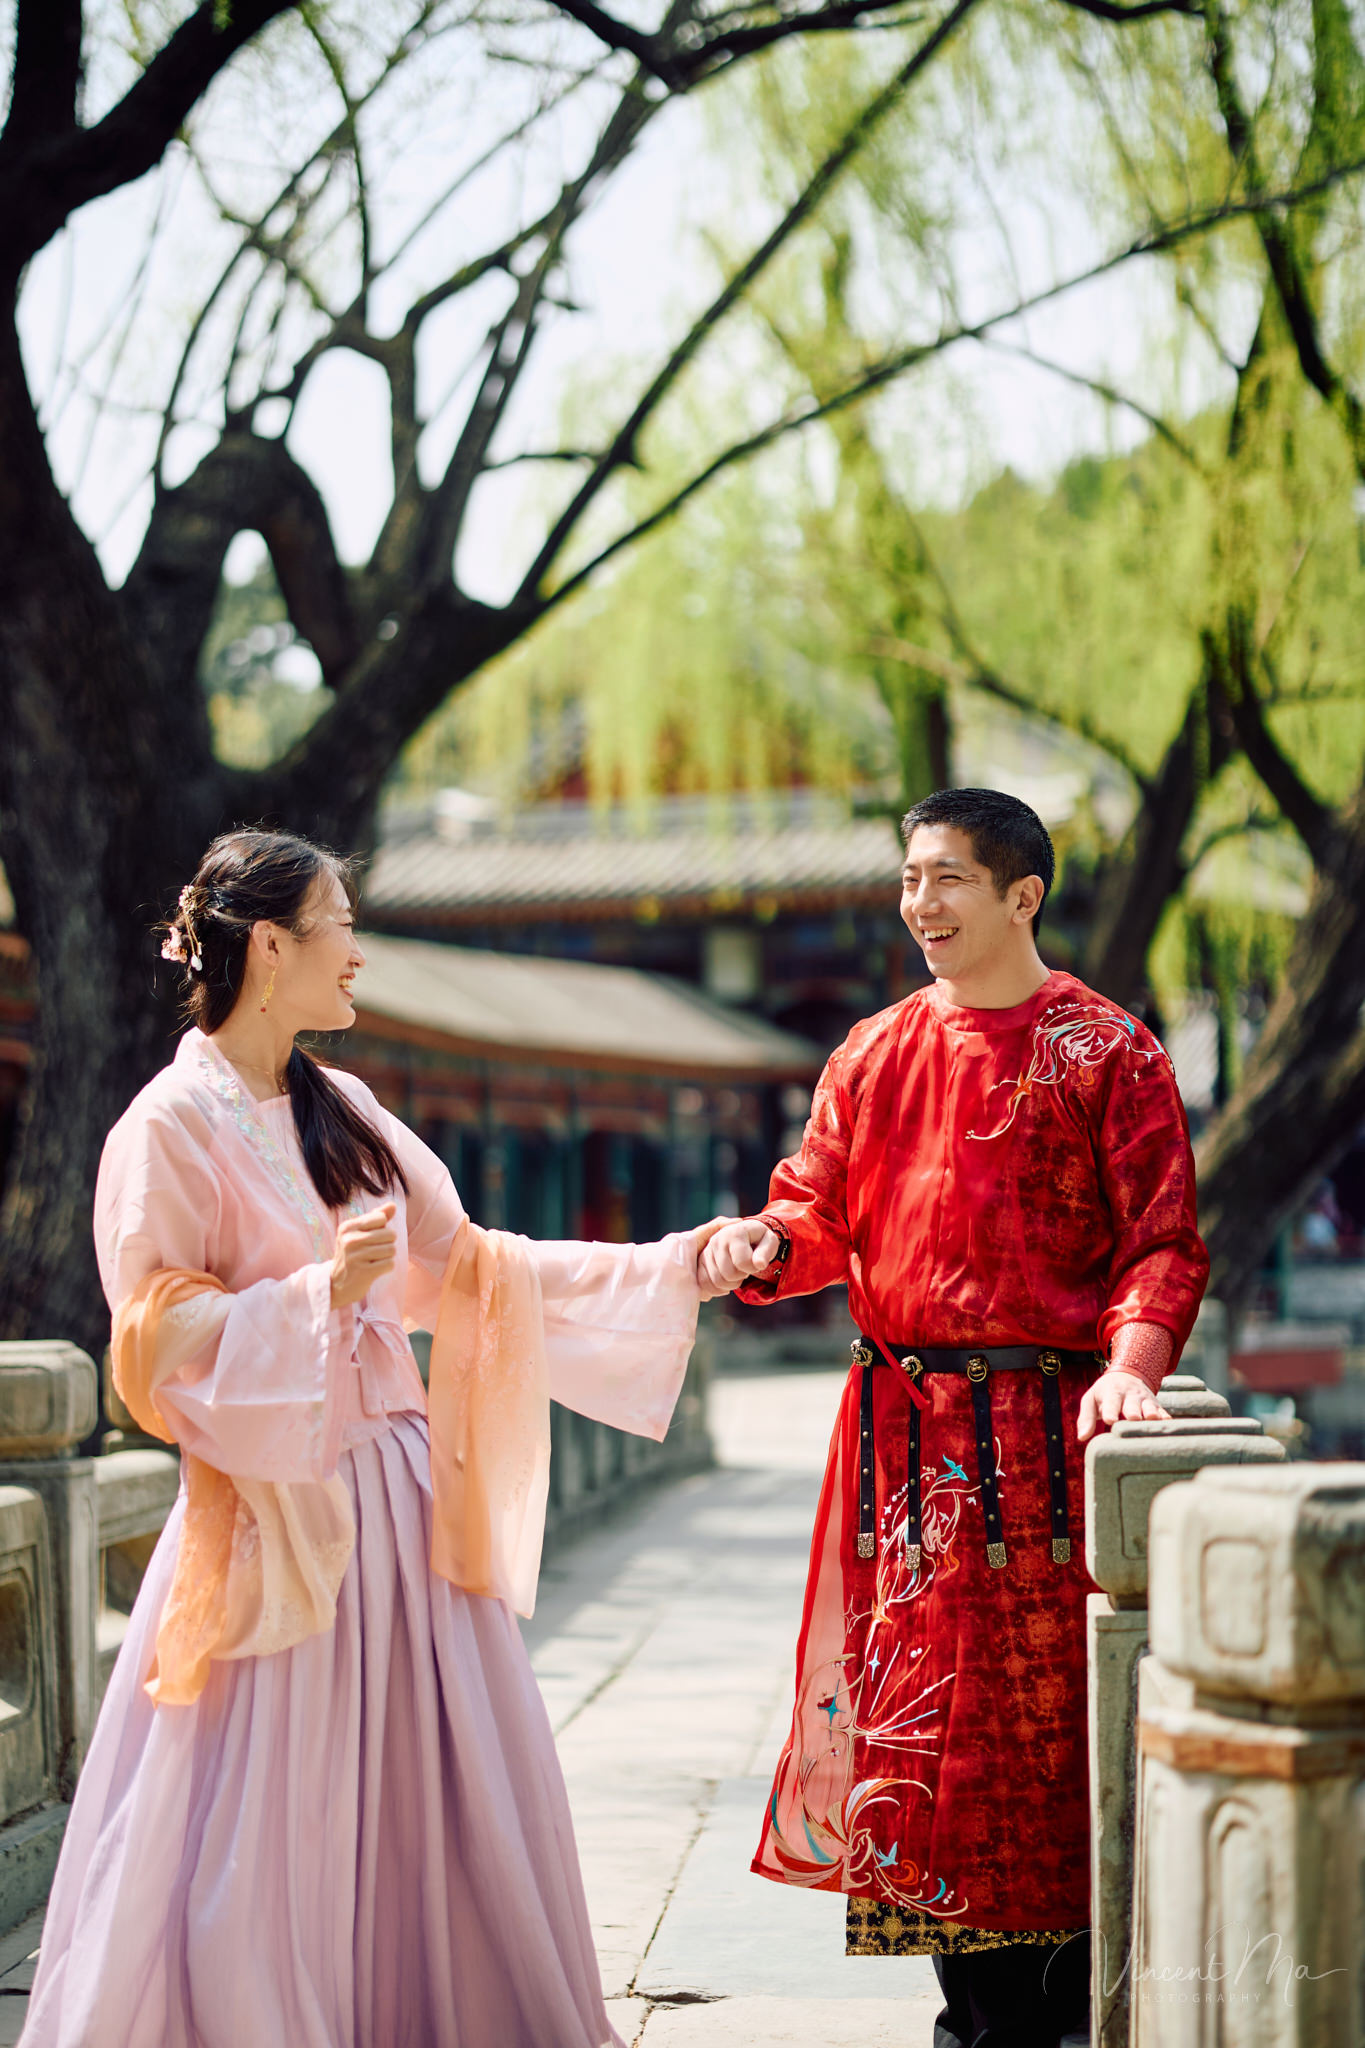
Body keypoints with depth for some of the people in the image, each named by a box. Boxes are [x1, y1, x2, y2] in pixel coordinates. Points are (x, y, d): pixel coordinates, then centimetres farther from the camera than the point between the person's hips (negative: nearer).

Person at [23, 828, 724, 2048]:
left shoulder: (342, 1114, 12)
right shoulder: (173, 1126, -7)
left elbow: (468, 1264, 16)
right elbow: (156, 1335, -12)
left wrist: (673, 1269, 13)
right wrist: (319, 1292, -22)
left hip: (400, 1501, 7)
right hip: (277, 1517, -7)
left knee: (441, 1796, 7)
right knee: (264, 1831, -3)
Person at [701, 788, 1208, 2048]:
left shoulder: (1104, 1052, 0)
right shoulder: (874, 1056, 14)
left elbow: (1163, 1241, -4)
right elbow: (822, 1208, 10)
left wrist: (1131, 1362, -21)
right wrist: (765, 1245, -13)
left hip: (1049, 1426, -4)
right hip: (905, 1424, 4)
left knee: (1053, 1713, -2)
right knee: (924, 1708, 4)